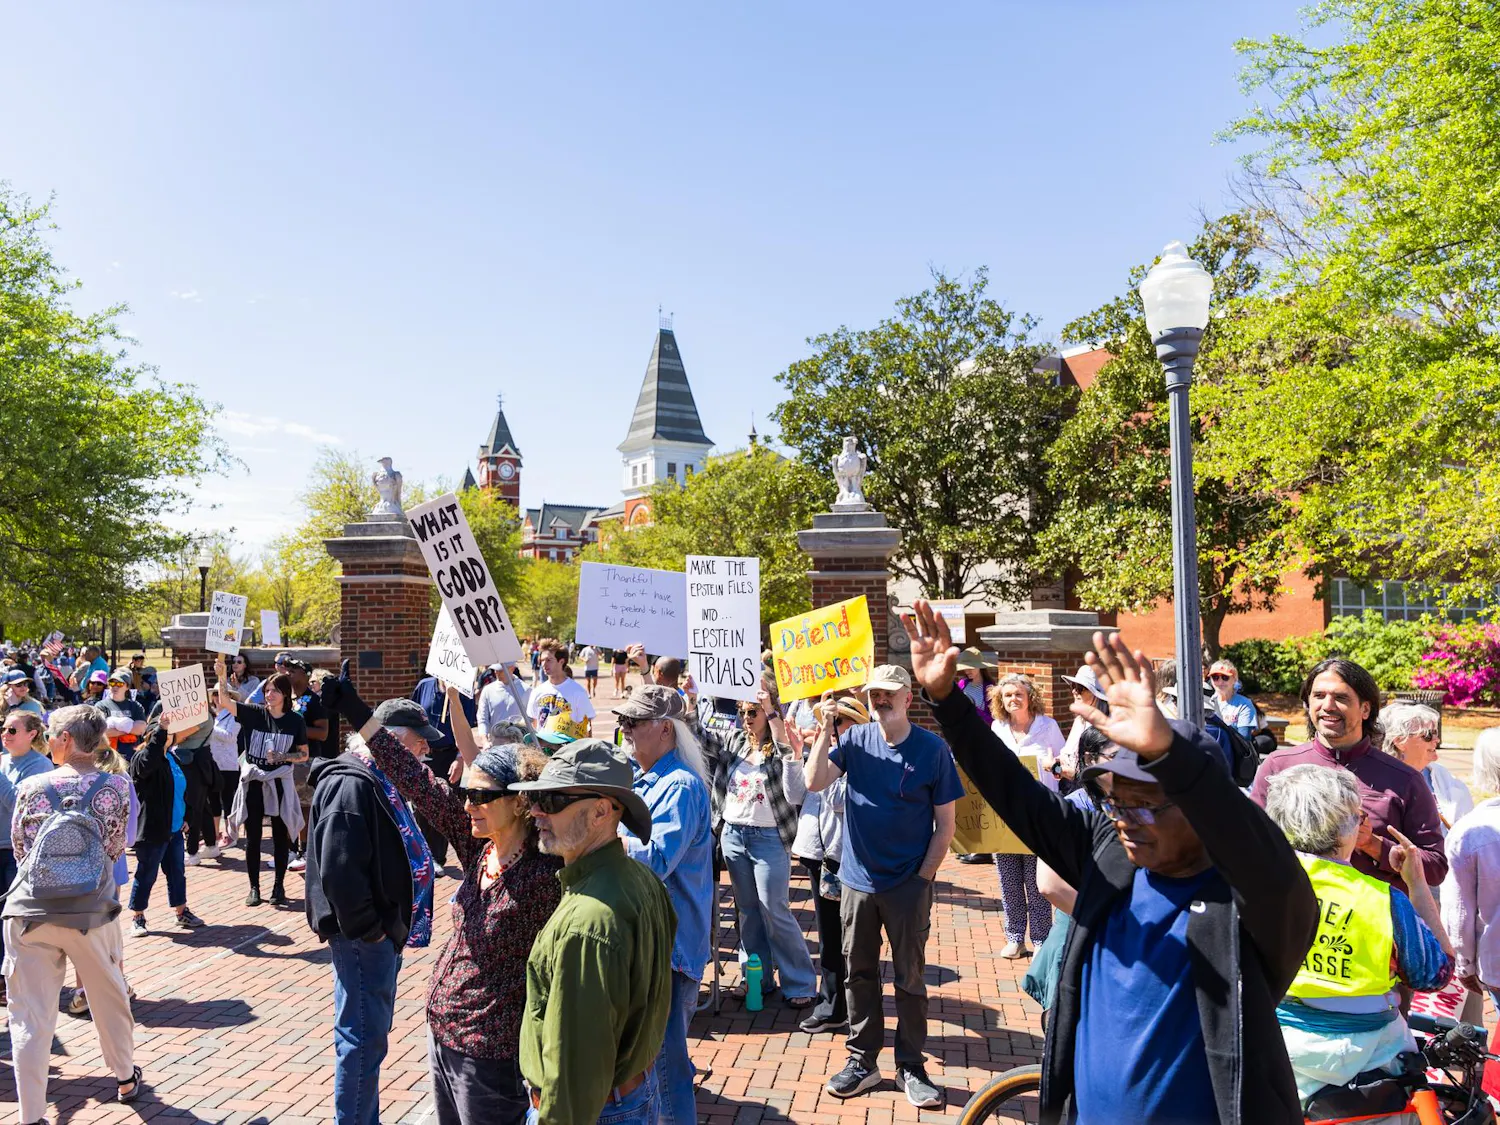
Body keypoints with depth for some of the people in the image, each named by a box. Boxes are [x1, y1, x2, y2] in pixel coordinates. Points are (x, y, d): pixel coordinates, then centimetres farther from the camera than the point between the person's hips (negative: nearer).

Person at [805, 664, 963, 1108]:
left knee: (910, 978, 9)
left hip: (909, 886, -2)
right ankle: (862, 1060, 28)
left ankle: (910, 1067, 24)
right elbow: (815, 783, -14)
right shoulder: (855, 740, -2)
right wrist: (826, 731, -22)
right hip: (859, 881, 2)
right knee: (859, 973, 13)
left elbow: (946, 822, -4)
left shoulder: (932, 749, -8)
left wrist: (924, 876, -8)